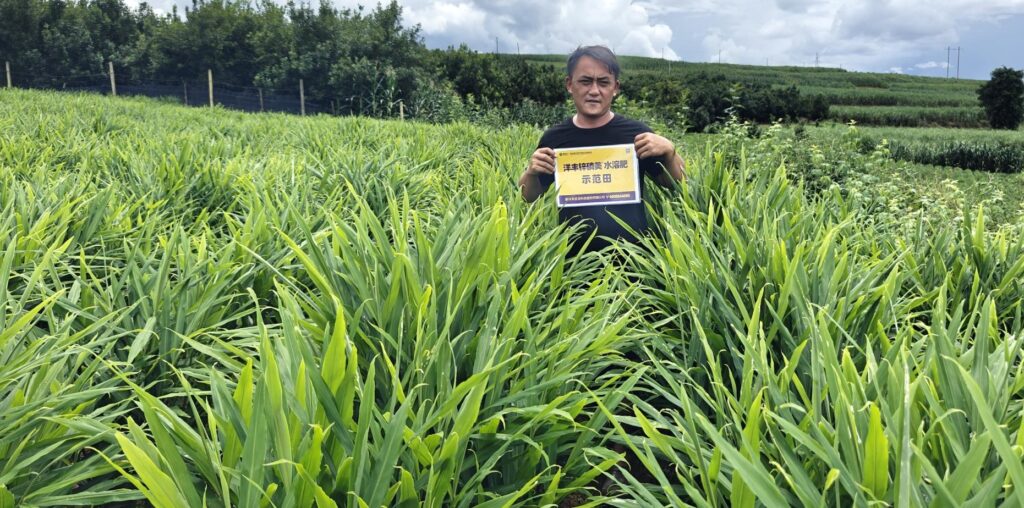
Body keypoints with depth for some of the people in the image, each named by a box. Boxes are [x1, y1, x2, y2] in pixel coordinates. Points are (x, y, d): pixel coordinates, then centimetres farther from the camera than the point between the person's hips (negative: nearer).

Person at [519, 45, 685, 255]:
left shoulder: (635, 133, -2)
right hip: (574, 258, 1)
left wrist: (669, 151, -12)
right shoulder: (555, 137, 1)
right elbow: (528, 198, 12)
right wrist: (531, 172, -8)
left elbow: (679, 187, 5)